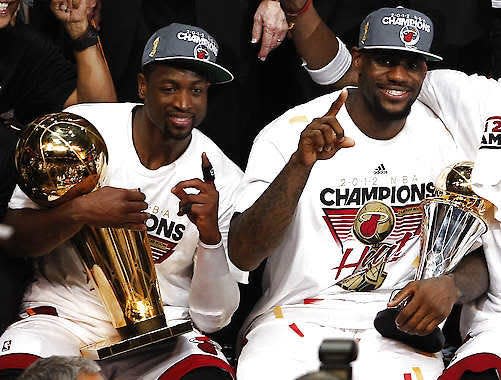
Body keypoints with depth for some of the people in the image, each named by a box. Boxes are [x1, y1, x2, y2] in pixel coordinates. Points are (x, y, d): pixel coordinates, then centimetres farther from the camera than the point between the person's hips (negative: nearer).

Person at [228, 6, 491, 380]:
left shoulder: (445, 140, 6)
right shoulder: (289, 134, -5)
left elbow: (480, 261, 12)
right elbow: (242, 256, -15)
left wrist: (450, 286, -12)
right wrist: (301, 164, -27)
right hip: (296, 317, -2)